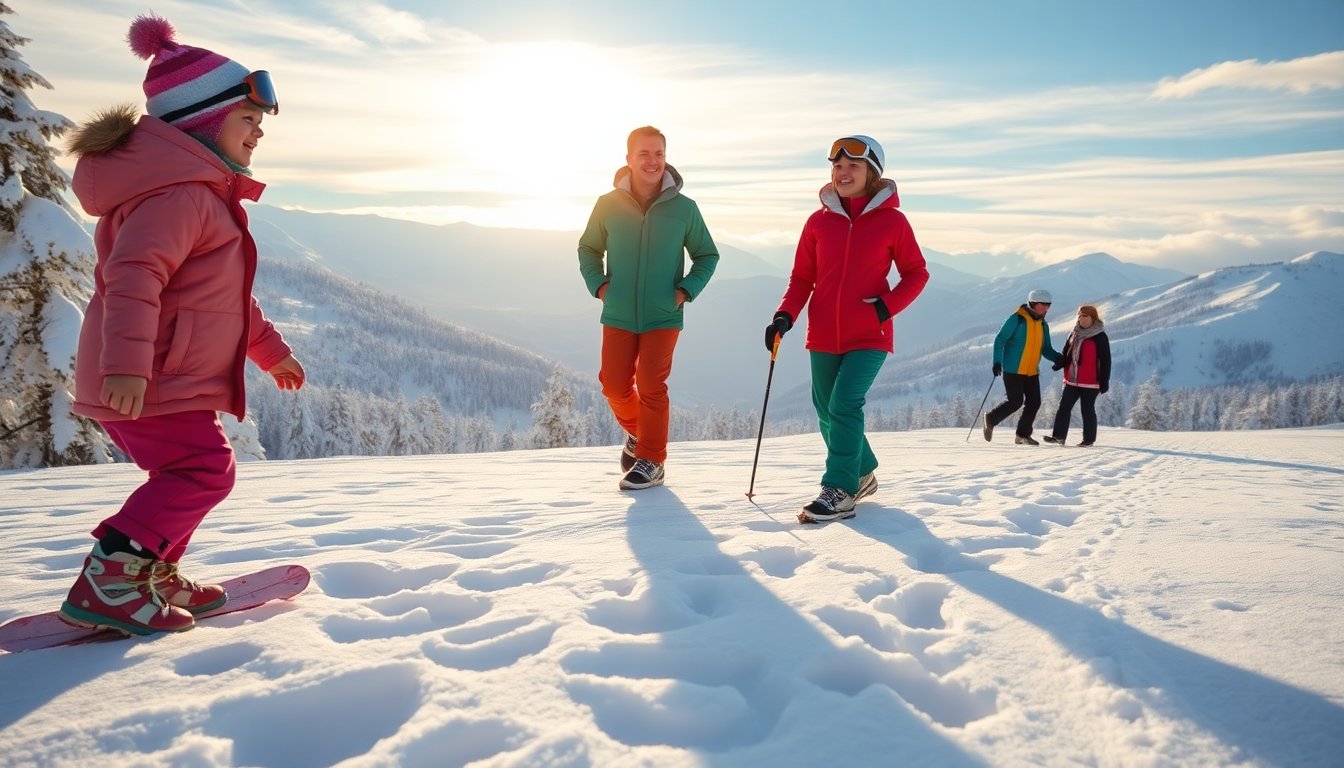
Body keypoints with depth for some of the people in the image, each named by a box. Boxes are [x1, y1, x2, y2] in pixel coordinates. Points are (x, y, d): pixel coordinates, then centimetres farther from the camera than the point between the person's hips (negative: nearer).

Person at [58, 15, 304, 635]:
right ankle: (108, 583, -10)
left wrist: (271, 350, 31)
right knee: (204, 470, -12)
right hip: (145, 383, -11)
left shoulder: (201, 192, 21)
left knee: (186, 475, 19)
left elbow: (226, 295, 28)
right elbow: (134, 275, -30)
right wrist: (127, 363, -40)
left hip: (168, 381, 11)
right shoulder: (180, 193, -16)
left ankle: (154, 577, 29)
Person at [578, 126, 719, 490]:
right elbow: (588, 249, 14)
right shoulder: (608, 204, -1)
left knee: (651, 386, -4)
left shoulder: (683, 208, -4)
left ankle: (651, 461, 11)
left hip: (663, 315, -2)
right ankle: (636, 433, 33)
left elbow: (707, 255, 8)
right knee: (615, 385, 3)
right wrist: (598, 285, -2)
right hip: (618, 314, 2)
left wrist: (686, 290, -6)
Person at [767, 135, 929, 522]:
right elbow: (802, 277, 7)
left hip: (869, 336, -4)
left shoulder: (892, 221, -3)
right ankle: (862, 473, 33)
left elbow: (916, 274, 3)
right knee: (828, 413, 10)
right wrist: (785, 316, -9)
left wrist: (887, 306, -13)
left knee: (844, 404, -18)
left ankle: (839, 492, -9)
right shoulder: (819, 221, 4)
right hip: (823, 336, 4)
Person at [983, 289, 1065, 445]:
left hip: (1032, 372, 7)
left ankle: (1023, 435, 15)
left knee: (1034, 403, 2)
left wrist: (1057, 358, -7)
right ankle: (991, 419, 15)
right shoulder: (1017, 319, -10)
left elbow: (1046, 349, 14)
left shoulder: (1043, 325, 11)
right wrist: (997, 362, -19)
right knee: (1016, 401, -10)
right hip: (1013, 370, -7)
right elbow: (1000, 340, -11)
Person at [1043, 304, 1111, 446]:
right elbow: (1067, 355, 17)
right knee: (1064, 407, 1)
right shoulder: (1074, 334, 12)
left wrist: (1104, 382, -9)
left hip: (1090, 382, -6)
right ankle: (1058, 435, 3)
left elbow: (1105, 361, -7)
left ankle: (1089, 439, 13)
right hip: (1072, 380, 6)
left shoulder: (1100, 337, -6)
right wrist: (1059, 363, -4)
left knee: (1087, 409, 2)